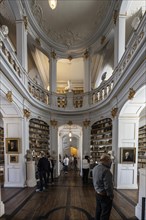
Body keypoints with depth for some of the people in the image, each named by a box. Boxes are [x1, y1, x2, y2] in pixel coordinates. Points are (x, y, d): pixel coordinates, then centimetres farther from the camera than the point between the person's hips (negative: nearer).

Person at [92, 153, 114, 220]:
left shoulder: (95, 168, 0)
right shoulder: (105, 170, -28)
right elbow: (108, 186, -25)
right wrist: (111, 195, -11)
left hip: (97, 193, 8)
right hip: (105, 195, -8)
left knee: (98, 210, 24)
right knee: (105, 214, 10)